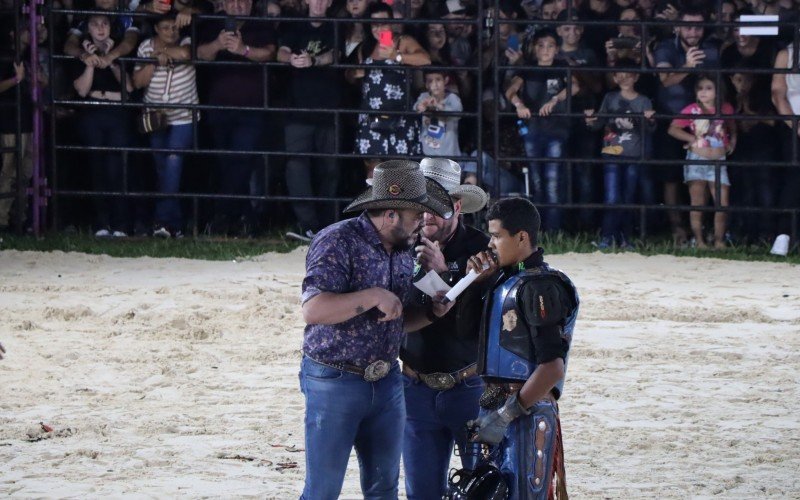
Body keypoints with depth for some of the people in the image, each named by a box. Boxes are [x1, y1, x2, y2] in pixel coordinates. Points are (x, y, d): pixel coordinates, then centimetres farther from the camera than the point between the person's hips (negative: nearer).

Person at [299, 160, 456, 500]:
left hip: (386, 382, 7)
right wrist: (372, 297, -29)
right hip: (335, 381, -7)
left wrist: (430, 313, 0)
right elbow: (312, 310, -25)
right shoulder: (338, 242, -15)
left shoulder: (403, 251, 9)